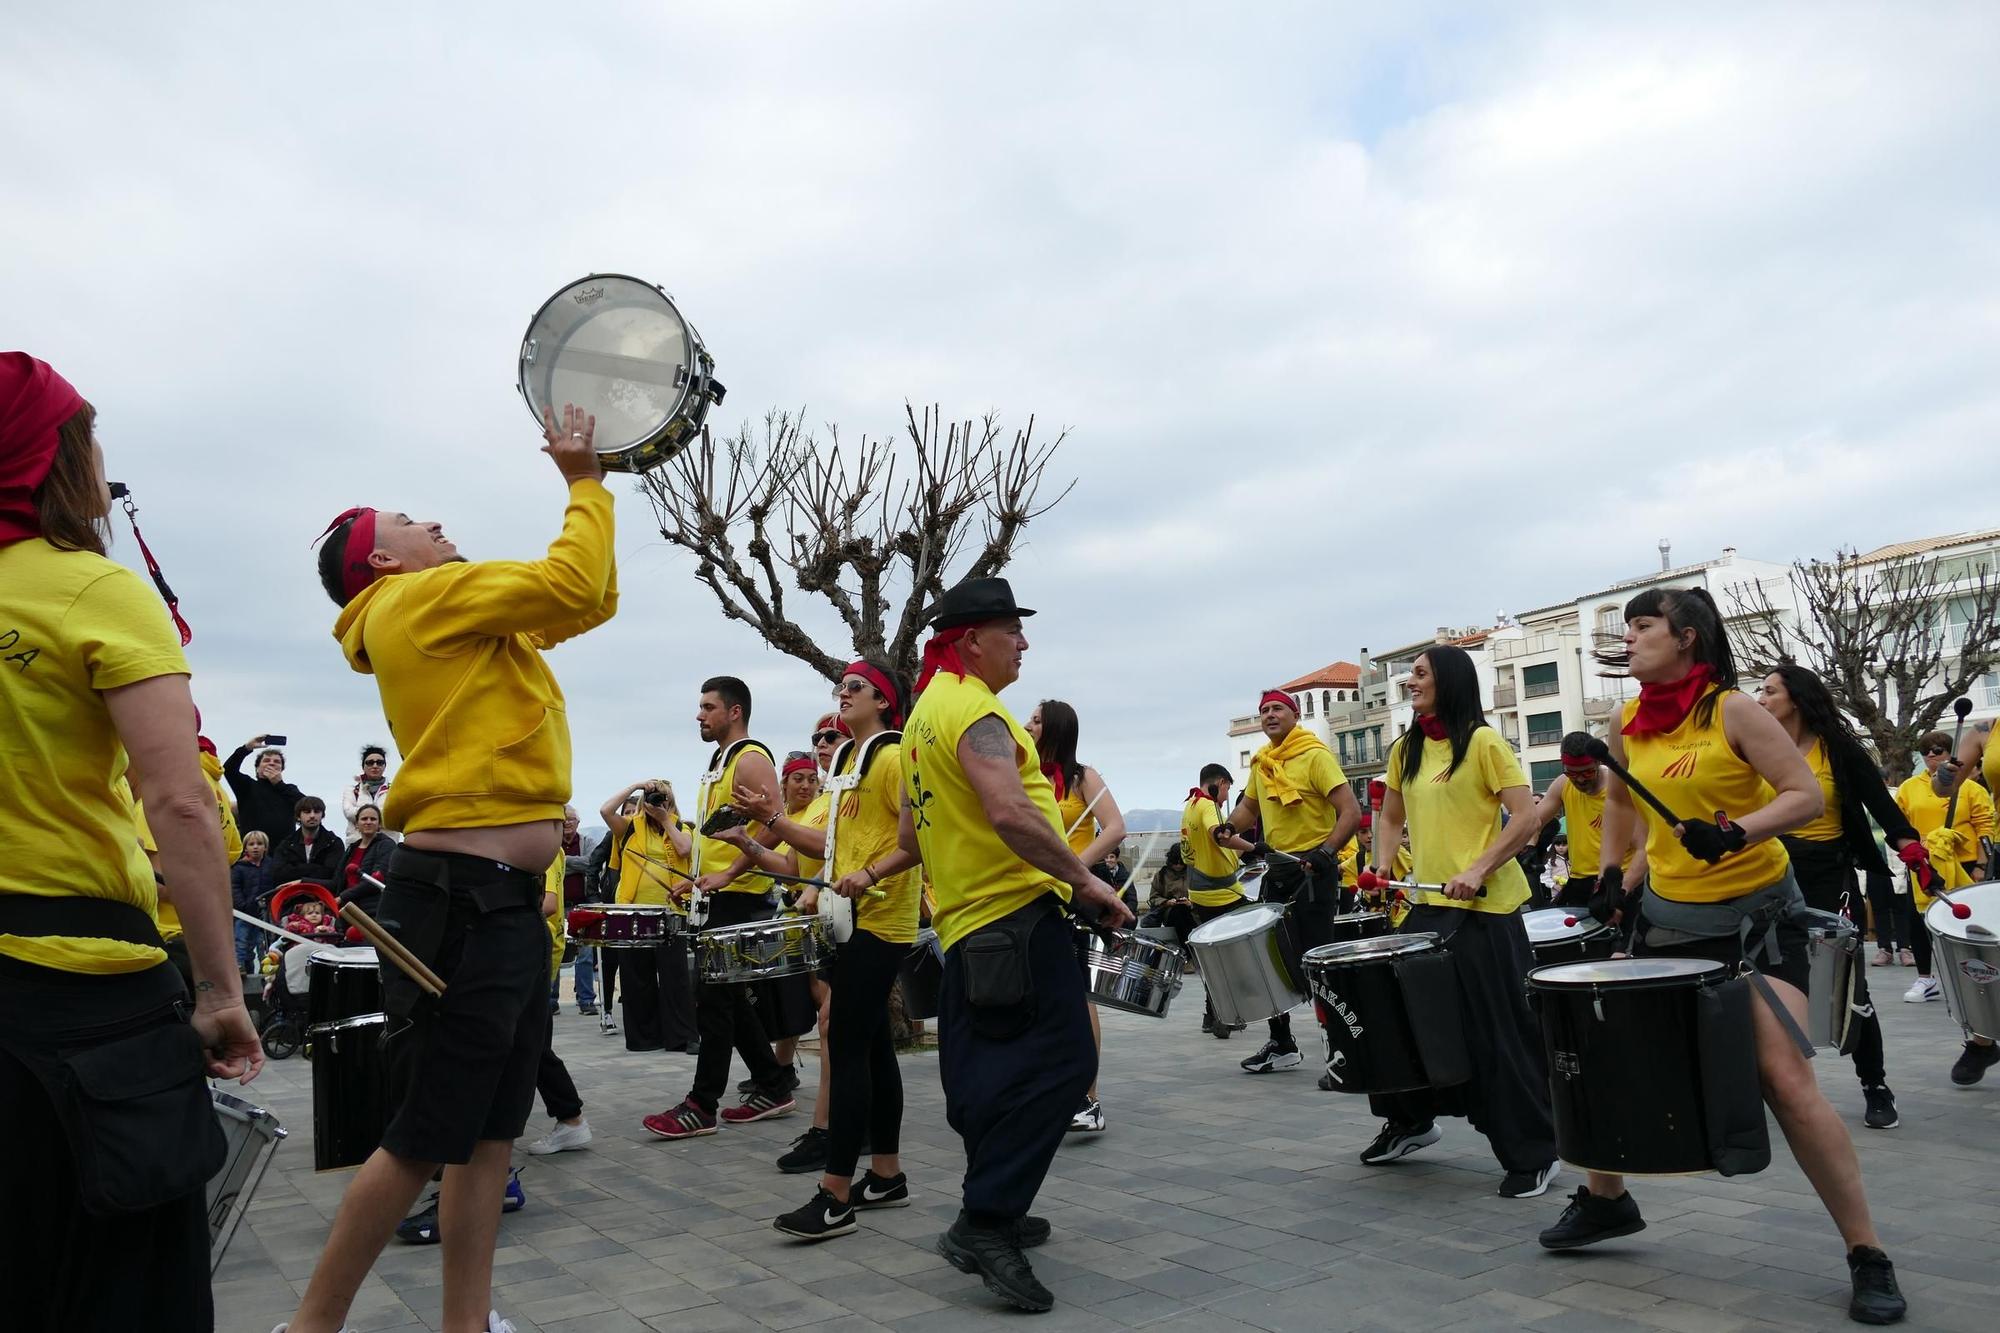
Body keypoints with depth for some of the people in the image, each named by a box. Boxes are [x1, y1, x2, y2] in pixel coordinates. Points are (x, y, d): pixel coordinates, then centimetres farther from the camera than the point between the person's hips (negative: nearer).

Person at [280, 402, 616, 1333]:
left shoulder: (459, 622, 20)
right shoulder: (423, 601, -7)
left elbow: (587, 597, 24)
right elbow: (577, 585, -15)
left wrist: (589, 484, 19)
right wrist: (585, 482, -2)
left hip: (505, 902, 10)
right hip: (459, 900, -10)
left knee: (489, 1131, 12)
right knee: (425, 1137, -2)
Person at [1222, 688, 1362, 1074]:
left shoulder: (1315, 756, -12)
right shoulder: (1261, 762, 10)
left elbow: (1351, 813, -18)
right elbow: (1248, 807, 23)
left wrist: (1325, 851, -31)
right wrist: (1228, 828, 2)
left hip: (1314, 871, -8)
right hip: (1277, 869, 8)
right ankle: (1282, 1045, 25)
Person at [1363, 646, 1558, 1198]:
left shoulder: (1484, 742, -8)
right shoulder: (1405, 750, 12)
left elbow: (1526, 817, -12)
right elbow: (1391, 817, 21)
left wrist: (1478, 869, -21)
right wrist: (1384, 861, 3)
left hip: (1485, 907, -6)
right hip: (1427, 904, 7)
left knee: (1499, 1032, -2)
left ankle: (1534, 1154, 12)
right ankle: (1409, 1121, 32)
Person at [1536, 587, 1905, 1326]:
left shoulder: (1733, 711, -14)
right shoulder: (1629, 725, 3)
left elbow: (1806, 796, -18)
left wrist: (1736, 832, -34)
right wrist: (1613, 872, 10)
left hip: (1755, 915, -6)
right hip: (1668, 916, 6)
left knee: (1786, 1080, -15)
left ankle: (1868, 1256, 2)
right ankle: (1604, 1198, 30)